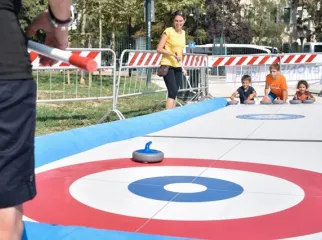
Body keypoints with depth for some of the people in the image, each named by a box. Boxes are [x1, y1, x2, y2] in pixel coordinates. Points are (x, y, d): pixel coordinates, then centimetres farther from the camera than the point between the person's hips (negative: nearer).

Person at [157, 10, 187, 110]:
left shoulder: (183, 33, 12)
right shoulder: (168, 31, -8)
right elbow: (159, 49, -12)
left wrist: (182, 67, 18)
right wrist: (173, 54, -23)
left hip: (177, 67, 7)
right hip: (167, 66, -7)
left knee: (174, 93, 7)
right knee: (173, 92, -18)